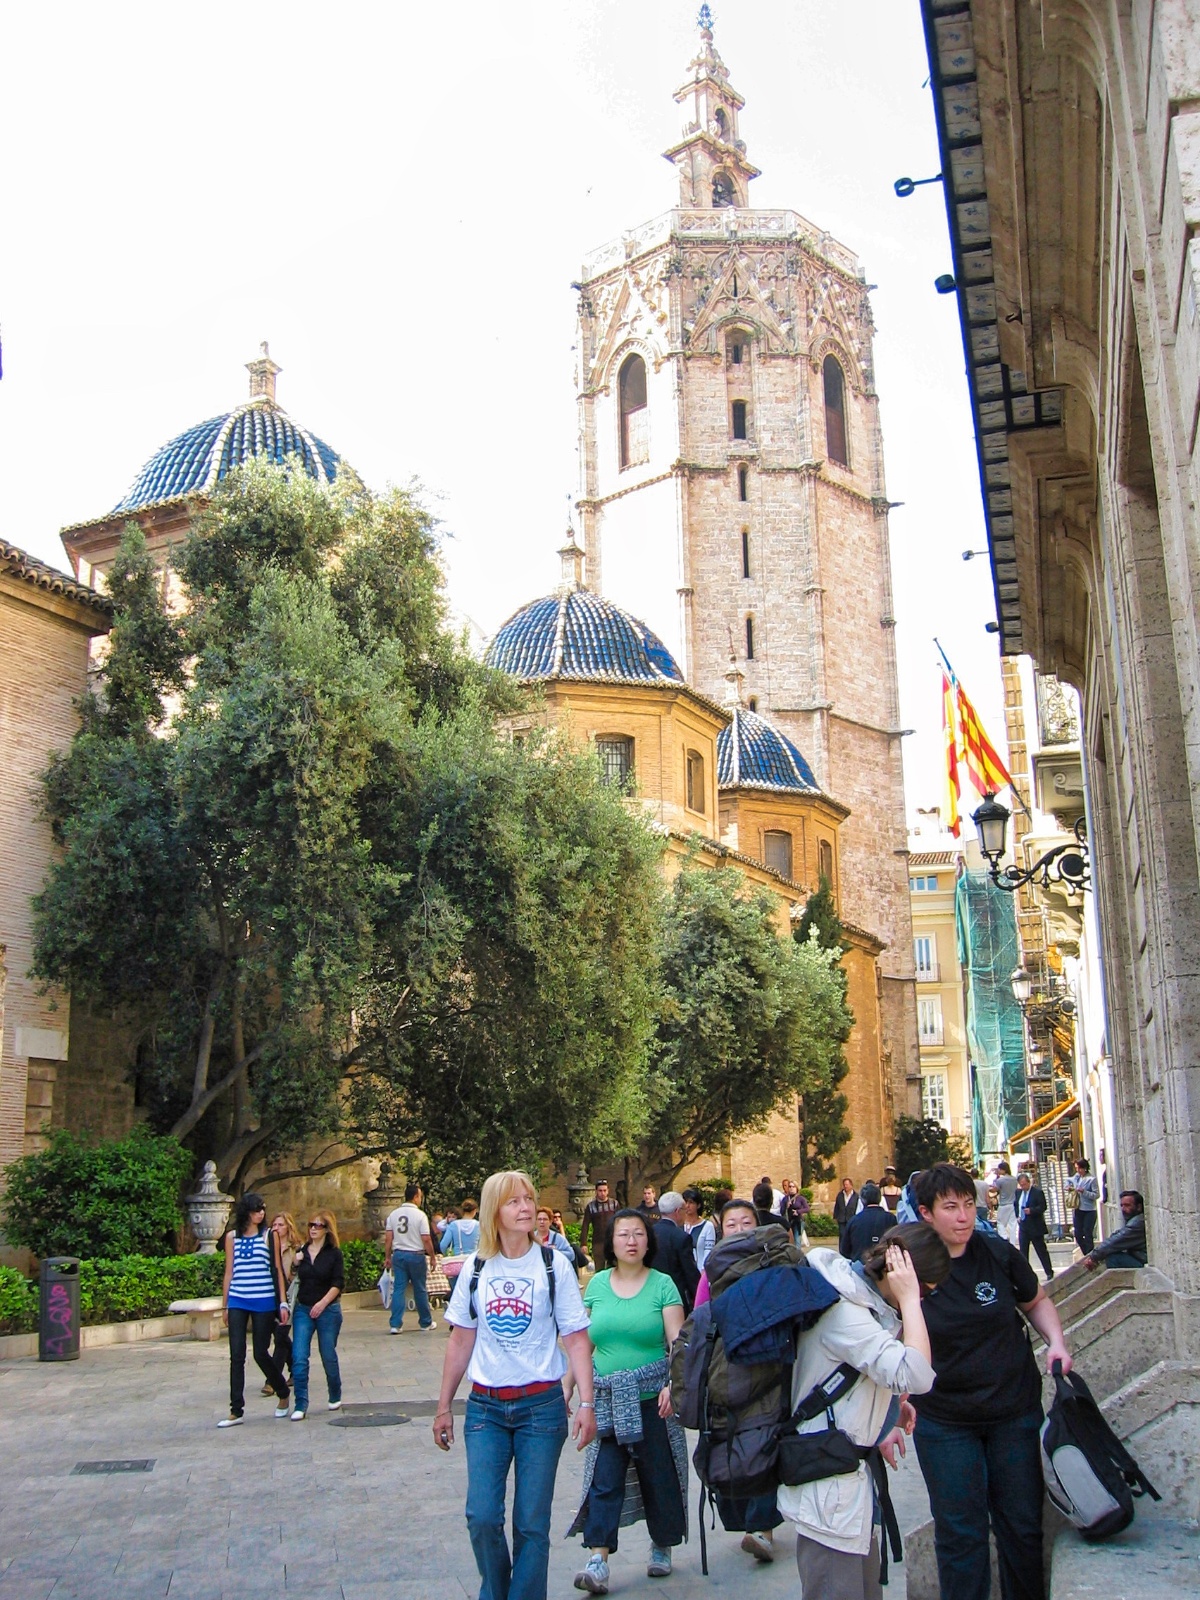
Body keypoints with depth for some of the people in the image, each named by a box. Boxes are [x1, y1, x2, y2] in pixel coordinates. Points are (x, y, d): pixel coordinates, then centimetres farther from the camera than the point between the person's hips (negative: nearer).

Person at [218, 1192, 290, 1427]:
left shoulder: (270, 1235, 3)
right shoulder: (232, 1237, 7)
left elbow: (277, 1270, 3)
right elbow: (229, 1272, 12)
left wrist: (283, 1303, -1)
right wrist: (225, 1305, 12)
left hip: (264, 1302, -2)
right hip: (237, 1302, 2)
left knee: (261, 1354, 3)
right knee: (236, 1356, -2)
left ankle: (283, 1394, 25)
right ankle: (236, 1411, 3)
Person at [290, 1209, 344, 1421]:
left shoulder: (334, 1253, -2)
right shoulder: (301, 1252, 8)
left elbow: (338, 1283, -7)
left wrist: (322, 1303, -17)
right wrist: (294, 1264, -4)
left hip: (328, 1310, -3)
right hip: (303, 1310, 3)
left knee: (328, 1356, 8)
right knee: (299, 1358, -8)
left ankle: (335, 1397, 29)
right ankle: (301, 1405, -4)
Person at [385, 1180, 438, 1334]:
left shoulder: (394, 1214, 4)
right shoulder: (420, 1215, -10)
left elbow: (388, 1239, 3)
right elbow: (426, 1239, -12)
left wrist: (387, 1257, 11)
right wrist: (433, 1257, -3)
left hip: (398, 1254, 4)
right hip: (416, 1255, -4)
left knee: (398, 1289, 4)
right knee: (420, 1290, 7)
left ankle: (395, 1324, -2)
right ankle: (426, 1323, 19)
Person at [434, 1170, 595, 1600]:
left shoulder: (554, 1265, -3)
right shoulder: (476, 1269, 4)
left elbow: (576, 1340, -3)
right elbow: (460, 1341, 10)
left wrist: (586, 1403, -11)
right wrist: (444, 1407, 10)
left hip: (541, 1406, -1)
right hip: (485, 1408, 2)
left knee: (532, 1523, 2)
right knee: (482, 1517, -4)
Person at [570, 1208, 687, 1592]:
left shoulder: (662, 1285, -3)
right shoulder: (597, 1284, 6)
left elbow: (678, 1341, -8)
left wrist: (673, 1384, -22)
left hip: (652, 1397, -2)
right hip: (607, 1399, 2)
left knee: (658, 1476, 8)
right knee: (603, 1479, -5)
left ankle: (662, 1547, 28)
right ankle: (598, 1561, -5)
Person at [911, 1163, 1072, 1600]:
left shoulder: (999, 1254, -7)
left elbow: (1036, 1302, 12)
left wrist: (1056, 1341, -6)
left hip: (1014, 1412, 2)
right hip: (943, 1422, -2)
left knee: (1022, 1524, 12)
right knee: (960, 1533, 5)